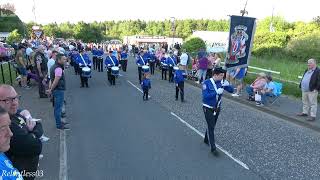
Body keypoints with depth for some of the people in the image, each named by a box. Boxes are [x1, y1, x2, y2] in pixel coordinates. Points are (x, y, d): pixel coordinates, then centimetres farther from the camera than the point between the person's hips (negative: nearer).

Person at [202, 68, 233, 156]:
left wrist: (227, 85, -22)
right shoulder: (206, 83, -18)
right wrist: (217, 92, -31)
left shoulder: (221, 82, -5)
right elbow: (205, 96, -26)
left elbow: (231, 90, -2)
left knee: (212, 126, 19)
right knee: (211, 127, -5)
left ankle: (206, 140, 42)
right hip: (208, 109, -5)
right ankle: (213, 148, 2)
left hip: (217, 108, 5)